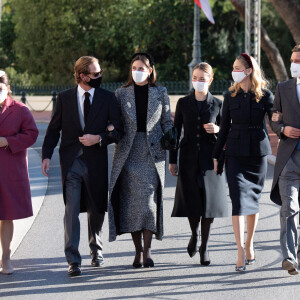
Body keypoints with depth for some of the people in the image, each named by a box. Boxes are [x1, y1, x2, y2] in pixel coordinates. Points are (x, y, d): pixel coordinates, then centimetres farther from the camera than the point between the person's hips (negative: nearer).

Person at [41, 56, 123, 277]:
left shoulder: (108, 98, 3)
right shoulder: (65, 98, 3)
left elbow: (118, 129, 1)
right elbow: (54, 129, 5)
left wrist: (99, 138, -16)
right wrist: (47, 155, -6)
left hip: (96, 161, 1)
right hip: (71, 161, -1)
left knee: (96, 210, 13)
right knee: (72, 210, -9)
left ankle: (97, 251, 33)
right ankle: (73, 260, -9)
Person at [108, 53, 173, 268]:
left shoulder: (160, 93, 8)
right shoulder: (122, 93, 9)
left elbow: (167, 122, 11)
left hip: (153, 153, -1)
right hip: (128, 153, 1)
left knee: (149, 201, -9)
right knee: (131, 202, -1)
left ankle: (148, 250, -3)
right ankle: (138, 250, 8)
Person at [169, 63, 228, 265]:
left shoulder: (217, 104, 3)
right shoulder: (184, 103, 4)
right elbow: (176, 132, 7)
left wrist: (217, 129, -13)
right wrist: (172, 160, 4)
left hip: (210, 158, -1)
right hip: (189, 158, 1)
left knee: (209, 201, -2)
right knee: (190, 201, 0)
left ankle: (204, 247, 8)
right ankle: (194, 234, 30)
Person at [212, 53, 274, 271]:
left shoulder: (265, 95, 0)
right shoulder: (231, 96, 6)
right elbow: (224, 128, 10)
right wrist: (216, 155, 9)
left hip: (258, 151, 0)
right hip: (235, 153, 0)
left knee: (254, 198, 9)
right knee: (239, 199, -10)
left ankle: (249, 244, 25)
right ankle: (241, 252, -15)